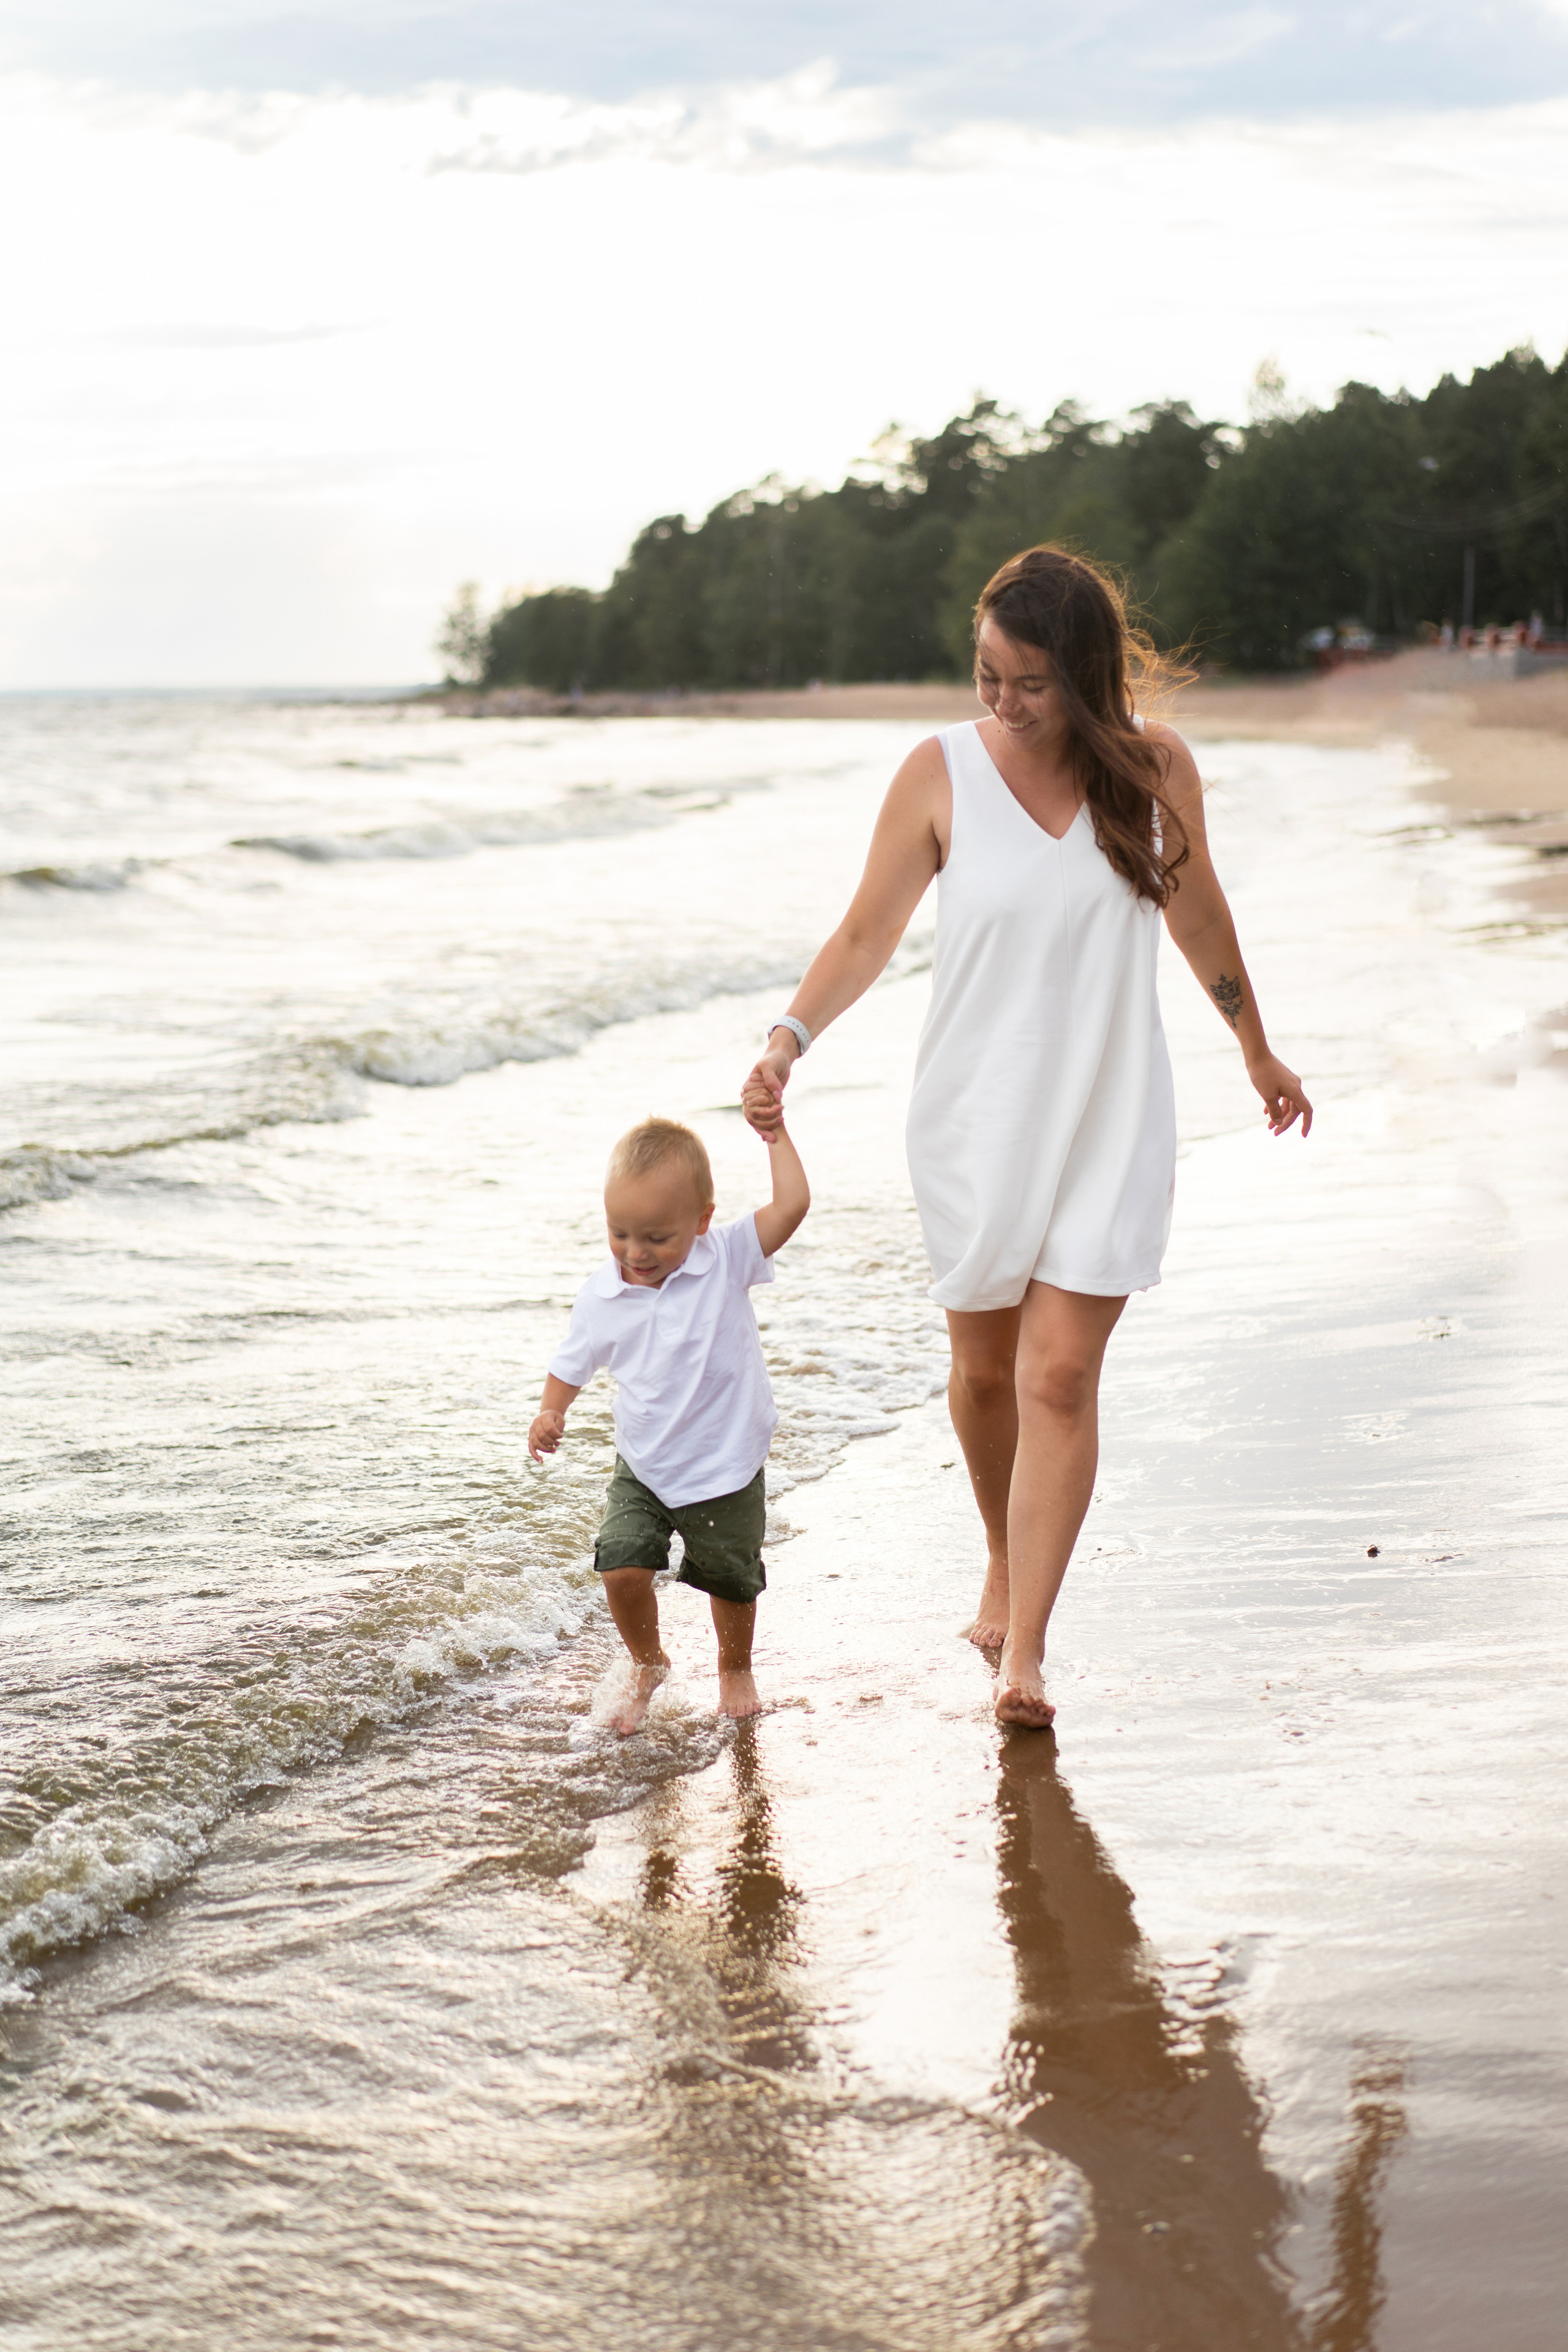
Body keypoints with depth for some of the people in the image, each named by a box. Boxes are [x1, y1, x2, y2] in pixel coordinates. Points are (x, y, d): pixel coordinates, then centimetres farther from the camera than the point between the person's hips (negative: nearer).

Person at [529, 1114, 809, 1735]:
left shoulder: (725, 1261, -16)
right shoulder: (601, 1297, -11)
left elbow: (792, 1205, -24)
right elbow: (571, 1364, 3)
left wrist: (776, 1135, -20)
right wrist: (551, 1414, -12)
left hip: (726, 1470, -1)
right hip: (643, 1469, 1)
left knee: (731, 1580, 15)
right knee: (621, 1566, -15)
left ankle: (735, 1671, 45)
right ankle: (647, 1665, 15)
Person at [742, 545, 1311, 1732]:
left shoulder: (1156, 768, -4)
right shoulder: (941, 774, -8)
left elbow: (1199, 916, 12)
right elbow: (867, 933, -2)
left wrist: (1260, 1051, 24)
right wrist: (790, 1037, -19)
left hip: (1110, 1118, -1)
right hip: (977, 1116, 1)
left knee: (1059, 1376, -9)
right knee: (984, 1368, 13)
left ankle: (1024, 1652, -5)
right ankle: (1006, 1564, 41)